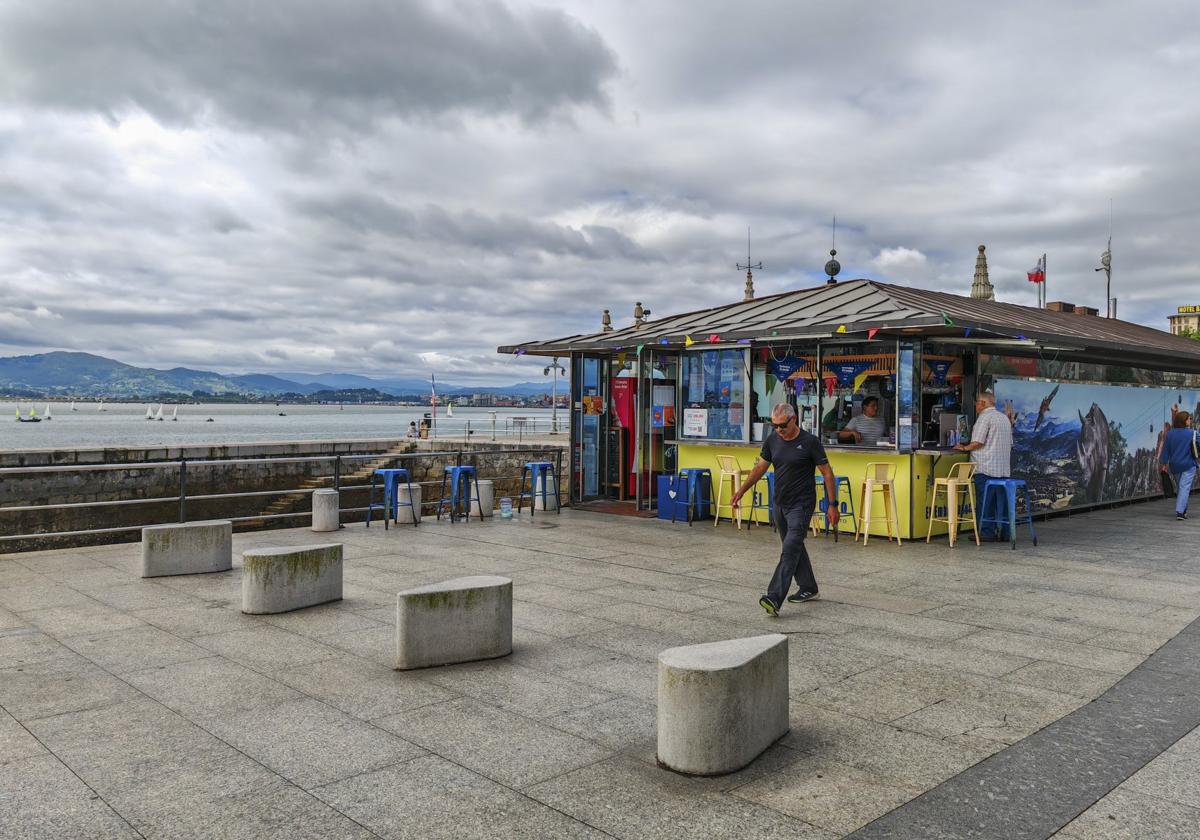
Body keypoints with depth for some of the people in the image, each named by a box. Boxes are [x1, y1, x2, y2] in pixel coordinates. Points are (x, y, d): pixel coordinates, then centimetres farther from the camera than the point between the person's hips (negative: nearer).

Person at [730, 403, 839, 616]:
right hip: (779, 503, 7)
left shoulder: (810, 442, -12)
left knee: (790, 550, -14)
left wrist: (832, 505, -9)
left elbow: (827, 473, -7)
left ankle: (774, 599, -22)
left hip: (801, 505, -6)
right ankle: (808, 587, 34)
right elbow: (760, 468, 13)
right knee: (795, 547, 17)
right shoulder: (772, 440, 3)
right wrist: (741, 491, 8)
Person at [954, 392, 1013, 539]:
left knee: (984, 500, -4)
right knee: (1001, 500, 9)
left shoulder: (985, 417, -8)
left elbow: (978, 442, -15)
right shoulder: (1005, 418, 18)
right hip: (1004, 468, 8)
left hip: (985, 468, -8)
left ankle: (986, 532, -4)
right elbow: (1010, 444, 22)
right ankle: (1004, 532, 11)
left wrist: (964, 448, 1)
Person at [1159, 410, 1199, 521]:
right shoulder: (1192, 433, -9)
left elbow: (1165, 450, 4)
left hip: (1174, 466, 4)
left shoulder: (1170, 434, 1)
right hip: (1188, 466, -4)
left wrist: (1163, 463, 10)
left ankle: (1183, 511, 23)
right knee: (1185, 487, -8)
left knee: (1180, 487, 17)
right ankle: (1180, 511, -19)